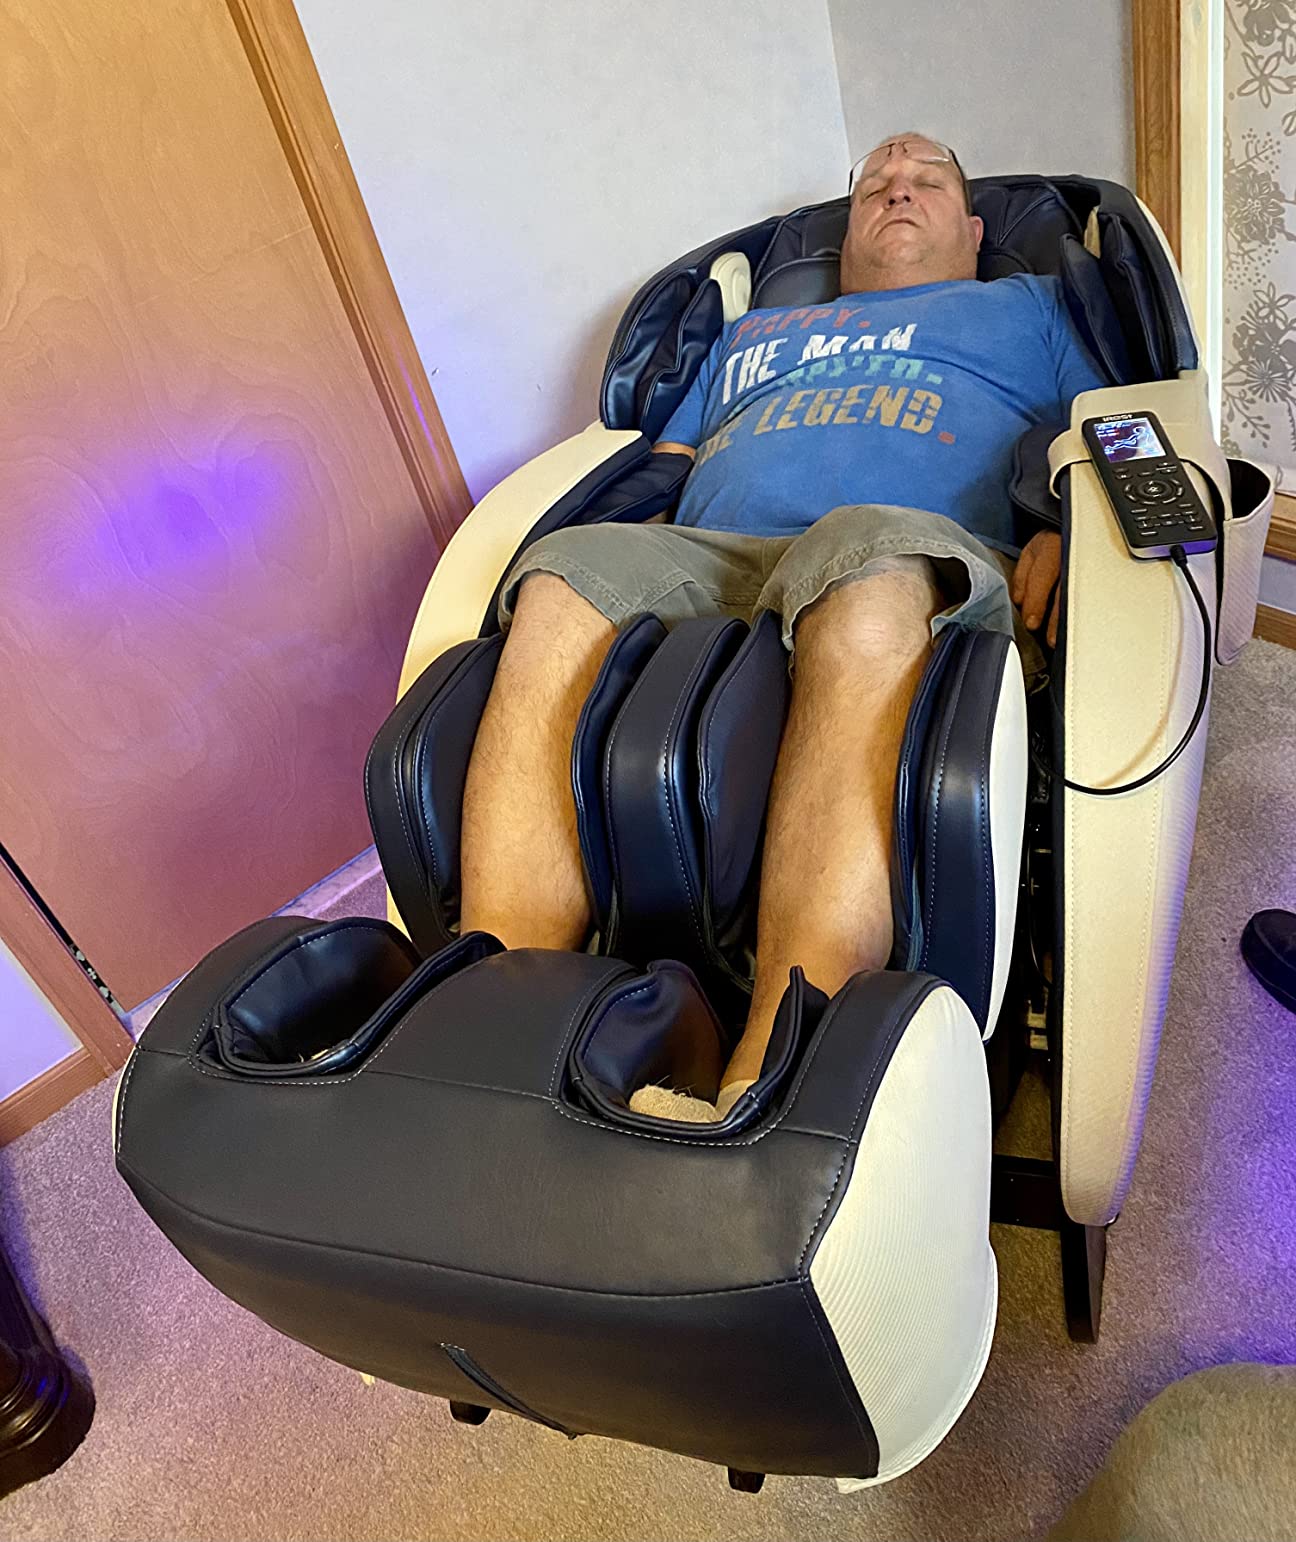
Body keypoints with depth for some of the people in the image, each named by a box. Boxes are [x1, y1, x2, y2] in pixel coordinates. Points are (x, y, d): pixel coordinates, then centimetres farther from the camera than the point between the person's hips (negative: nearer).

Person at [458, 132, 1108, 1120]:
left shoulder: (1026, 307, 36)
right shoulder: (752, 333, 42)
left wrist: (1065, 533, -2)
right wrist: (607, 537, 8)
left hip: (935, 562, -2)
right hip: (710, 560, 3)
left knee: (871, 556, -39)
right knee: (566, 576, -29)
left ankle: (768, 1086, -54)